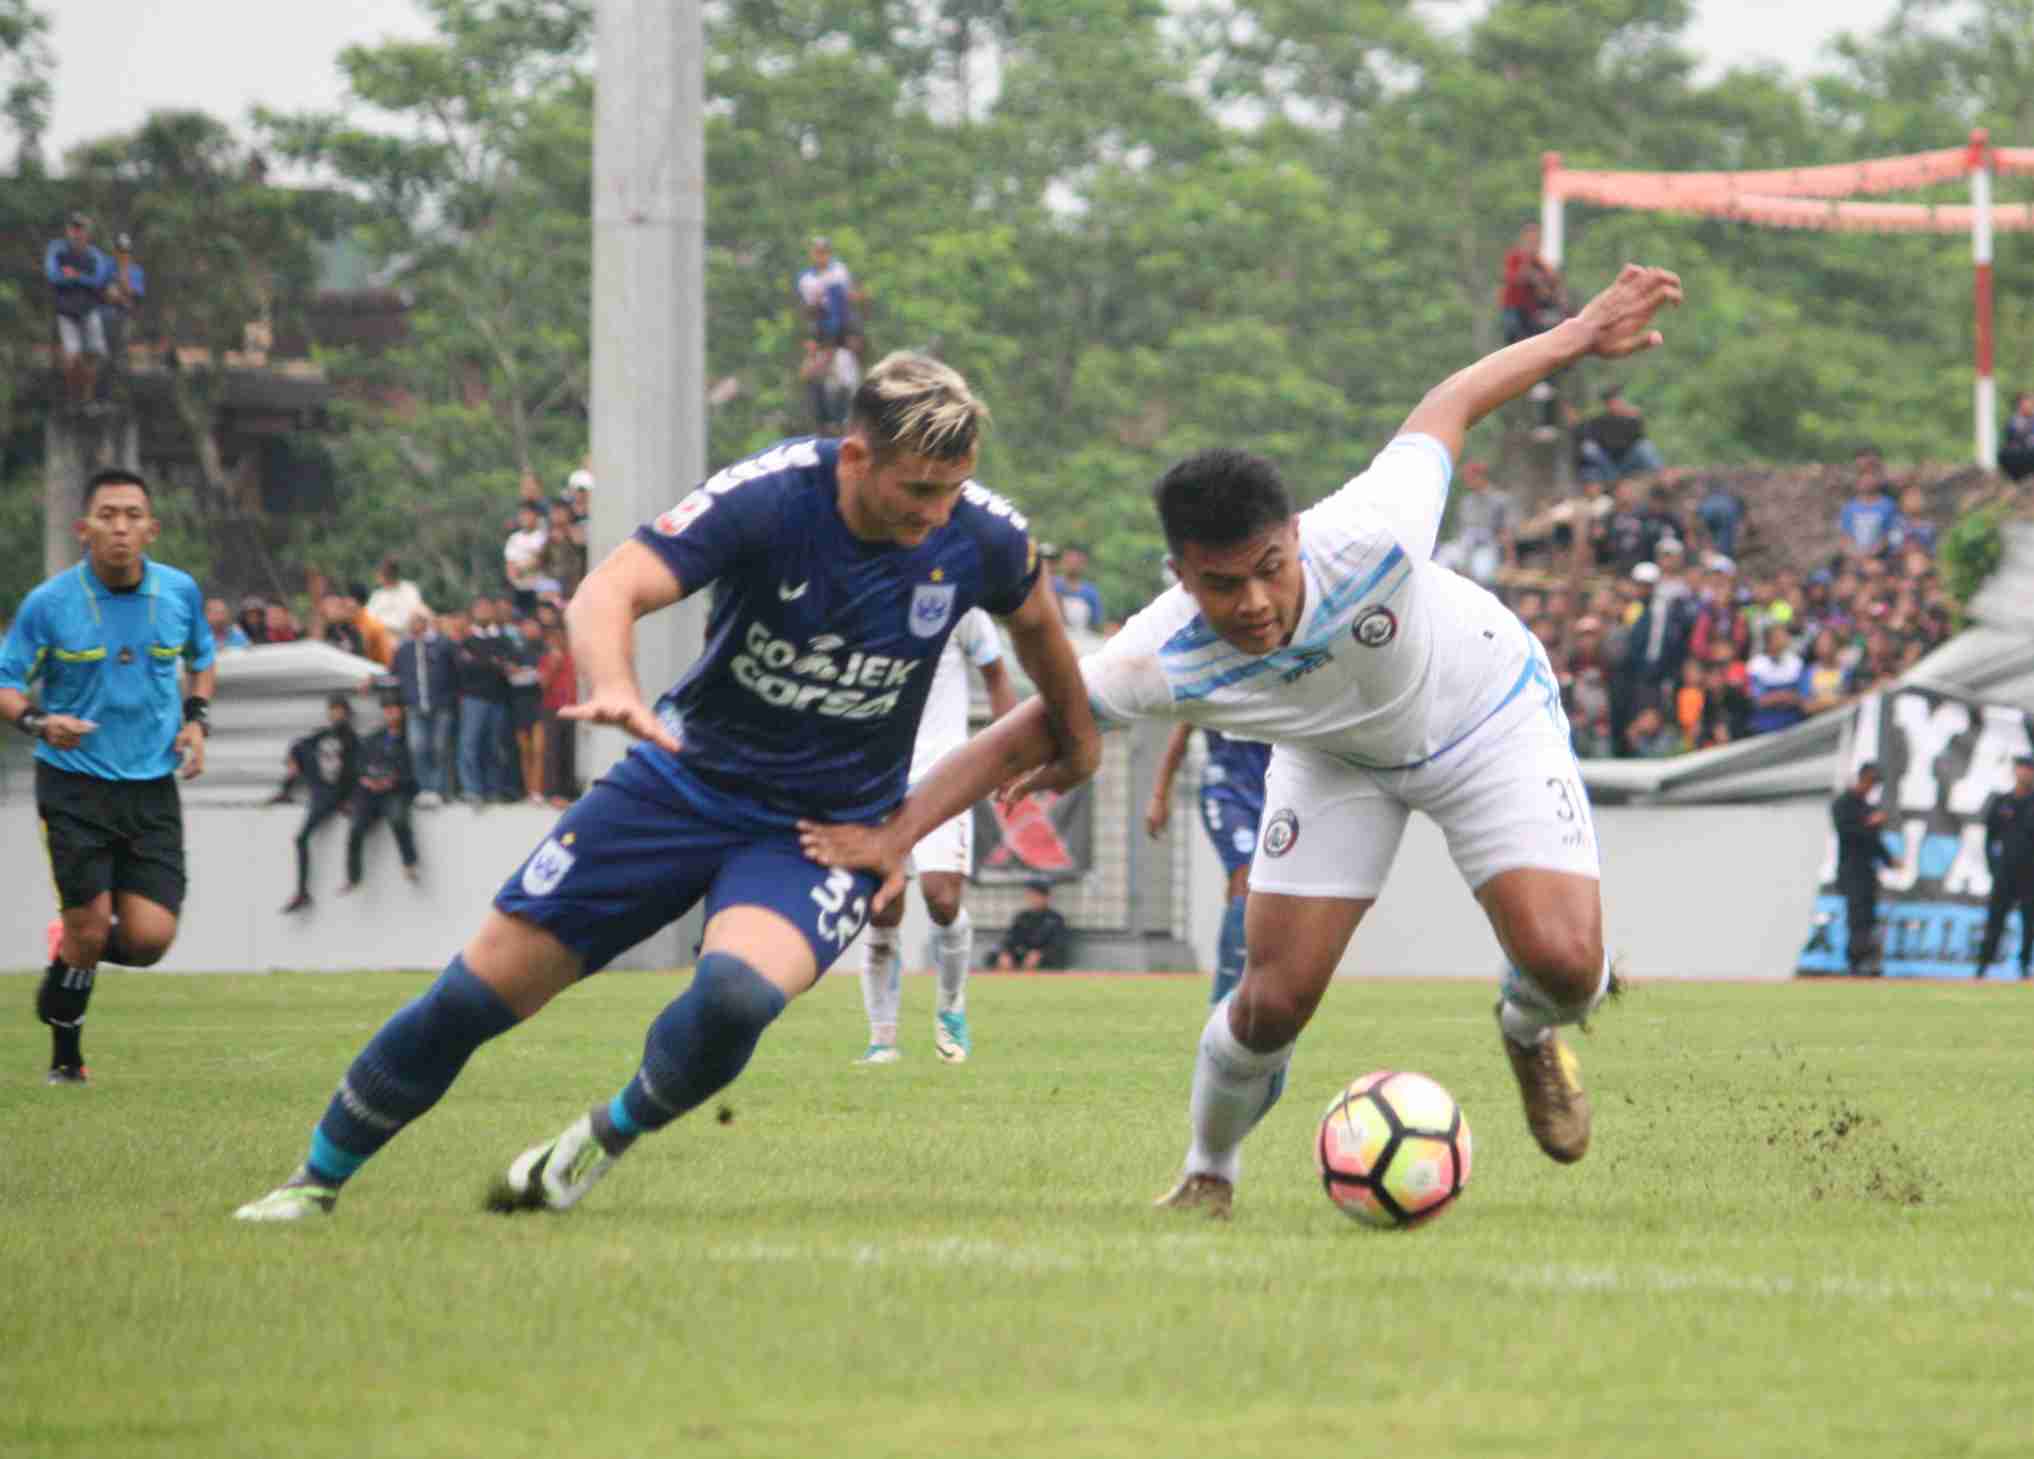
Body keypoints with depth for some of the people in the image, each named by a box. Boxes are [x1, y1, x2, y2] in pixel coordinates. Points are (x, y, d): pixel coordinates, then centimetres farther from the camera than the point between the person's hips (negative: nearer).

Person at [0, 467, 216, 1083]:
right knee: (89, 931, -7)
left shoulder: (180, 592, 1)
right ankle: (65, 1056, 17)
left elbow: (200, 661, 21)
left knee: (149, 939, -8)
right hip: (74, 786, -3)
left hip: (152, 788, 3)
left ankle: (69, 946, 27)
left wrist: (195, 720, 3)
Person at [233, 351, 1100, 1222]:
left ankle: (610, 1135, -1)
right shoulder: (766, 497, -22)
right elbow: (606, 593, -30)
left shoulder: (981, 535, -13)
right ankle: (317, 1181, 20)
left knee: (737, 989, -32)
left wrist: (1077, 740, 27)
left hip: (828, 828, 0)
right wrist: (615, 691, -52)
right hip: (687, 780, 0)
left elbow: (1033, 620, 11)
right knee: (484, 987, -1)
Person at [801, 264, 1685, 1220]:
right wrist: (895, 835, -33)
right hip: (1336, 760, 1)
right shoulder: (1160, 662, -35)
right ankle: (1209, 1174, 22)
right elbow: (1017, 745, -23)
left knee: (1564, 963, -18)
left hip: (1489, 718, -1)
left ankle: (1531, 1036, 21)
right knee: (1273, 1003, -10)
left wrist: (1582, 334, -11)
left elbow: (1447, 406, -21)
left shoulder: (1368, 538, -39)